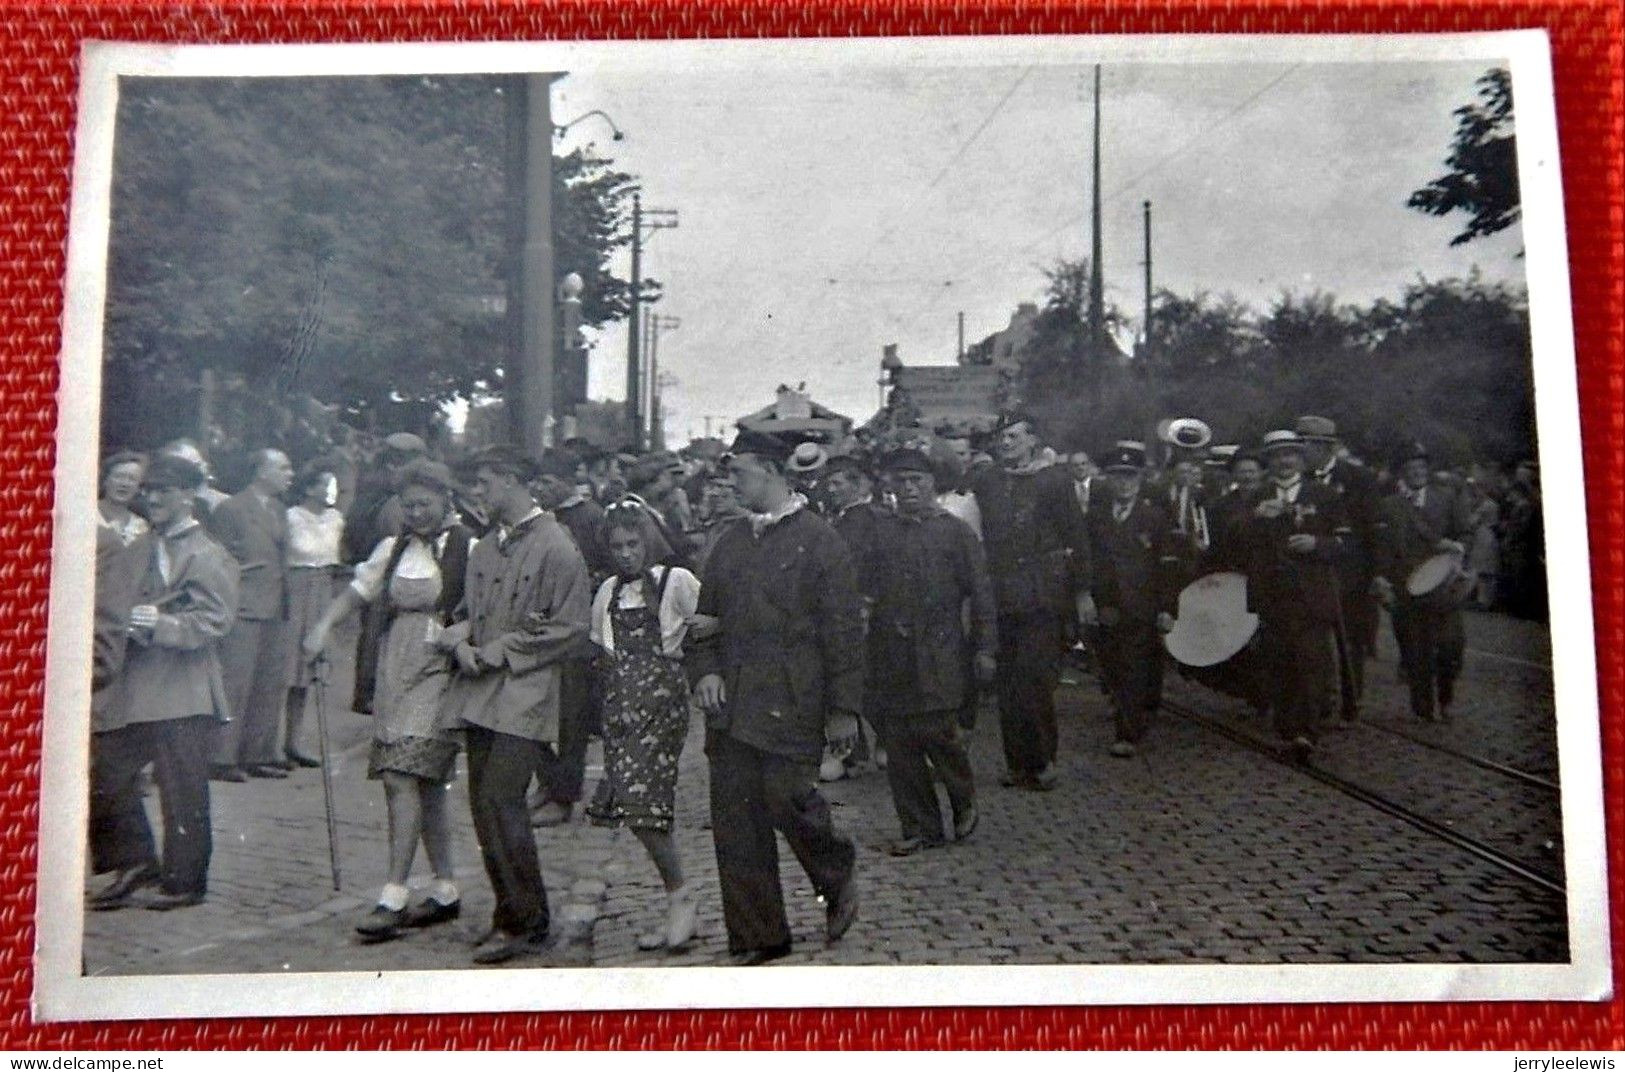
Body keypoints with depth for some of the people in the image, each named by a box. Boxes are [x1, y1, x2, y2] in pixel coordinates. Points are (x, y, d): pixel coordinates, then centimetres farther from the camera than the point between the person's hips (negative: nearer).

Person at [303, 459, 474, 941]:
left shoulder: (469, 549, -6)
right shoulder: (392, 549, 13)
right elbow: (357, 590, 14)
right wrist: (323, 625, -1)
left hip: (438, 671, -6)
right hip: (395, 671, 6)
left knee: (403, 776, -14)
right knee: (425, 782, 11)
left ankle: (393, 897, -9)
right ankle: (445, 891, 21)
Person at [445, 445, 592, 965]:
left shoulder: (556, 548, -8)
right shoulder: (485, 548, 14)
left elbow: (570, 631, -10)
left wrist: (503, 650, -12)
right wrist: (461, 637, 1)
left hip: (525, 697, -7)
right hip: (480, 696, 8)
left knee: (500, 801, -12)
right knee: (484, 805, 9)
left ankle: (525, 924, 1)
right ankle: (512, 916, 21)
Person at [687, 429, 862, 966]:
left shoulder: (819, 540, -5)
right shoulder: (732, 541, 14)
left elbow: (843, 630, -7)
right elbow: (706, 614, 19)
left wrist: (844, 709, -9)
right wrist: (704, 670, 1)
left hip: (791, 706, -6)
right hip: (731, 707, 6)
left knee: (788, 800, -12)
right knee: (735, 821, 5)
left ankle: (838, 876, 22)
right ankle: (754, 937, 19)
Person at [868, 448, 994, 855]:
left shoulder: (956, 531, 4)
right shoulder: (879, 532, 11)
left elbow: (979, 592, 2)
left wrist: (984, 648, -3)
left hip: (940, 653, -3)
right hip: (890, 655, 3)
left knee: (938, 733, -8)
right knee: (898, 745, 4)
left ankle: (964, 802, 20)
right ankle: (919, 828, 17)